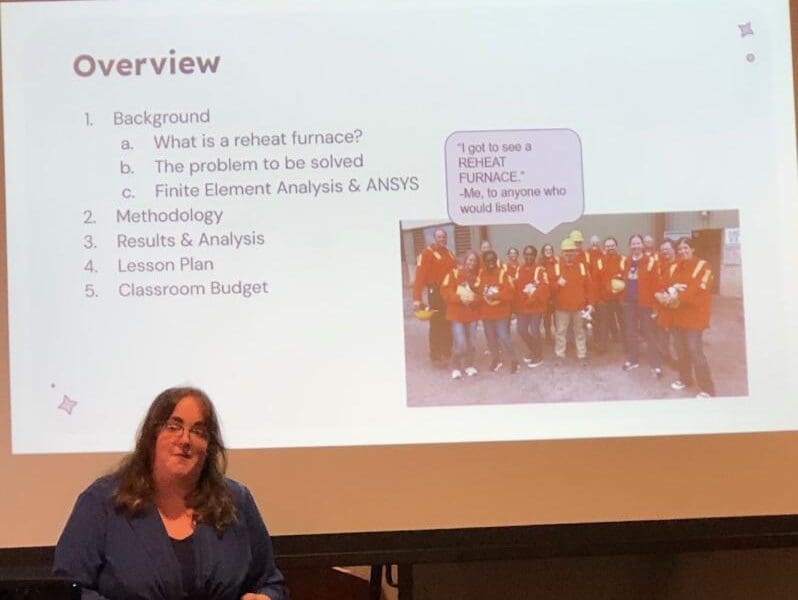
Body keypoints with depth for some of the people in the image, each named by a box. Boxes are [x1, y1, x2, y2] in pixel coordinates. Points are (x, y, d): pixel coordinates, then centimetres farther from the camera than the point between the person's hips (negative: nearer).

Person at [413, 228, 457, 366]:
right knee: (436, 325, -4)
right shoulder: (427, 253, -10)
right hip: (436, 293, -7)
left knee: (449, 325, 14)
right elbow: (420, 276, -17)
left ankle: (447, 354, 25)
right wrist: (417, 298, -24)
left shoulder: (448, 254, 14)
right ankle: (436, 356, 2)